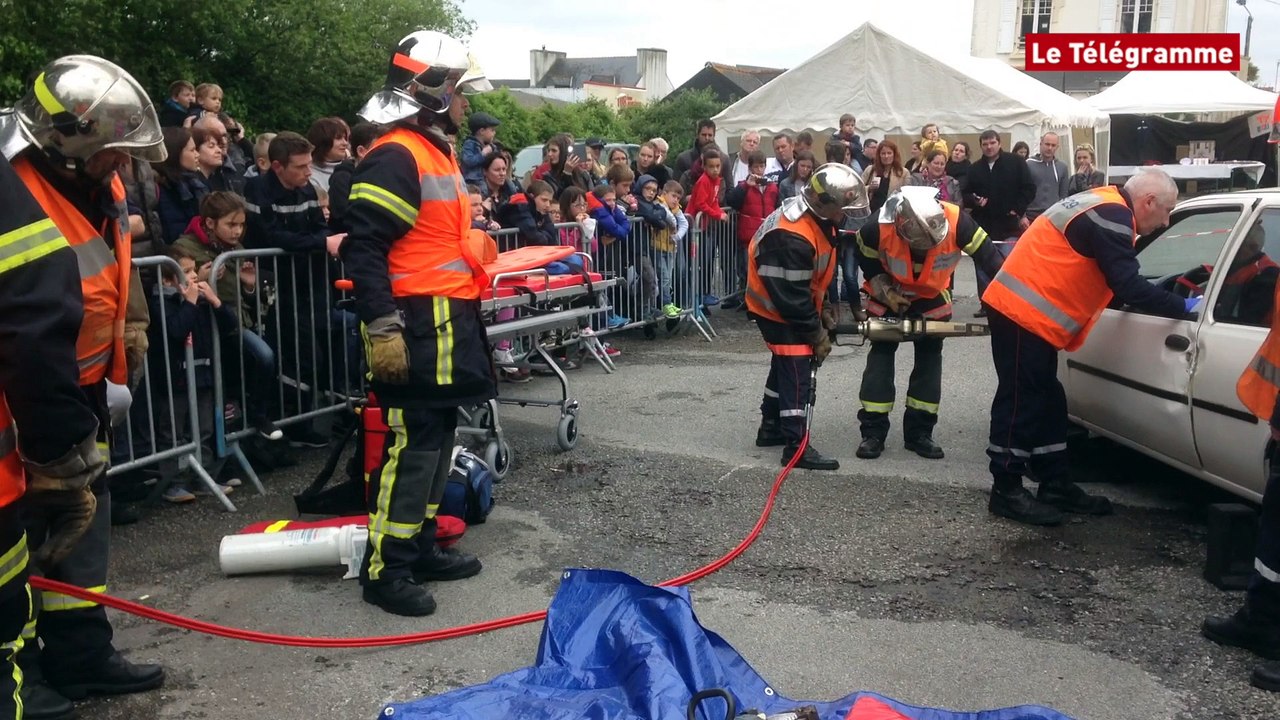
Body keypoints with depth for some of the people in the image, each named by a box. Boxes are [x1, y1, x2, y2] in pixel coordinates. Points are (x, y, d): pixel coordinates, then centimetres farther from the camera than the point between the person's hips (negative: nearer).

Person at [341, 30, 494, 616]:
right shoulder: (397, 156, -14)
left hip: (449, 324, 10)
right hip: (417, 326, -10)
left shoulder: (439, 152, 18)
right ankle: (384, 569, 2)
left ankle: (420, 547, 26)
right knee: (411, 444, -7)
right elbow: (363, 246, -21)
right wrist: (381, 328, -25)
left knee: (437, 439, 15)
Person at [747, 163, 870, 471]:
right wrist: (817, 334, -19)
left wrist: (825, 308, 5)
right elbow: (791, 297, -29)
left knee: (784, 364, 19)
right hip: (777, 309, -10)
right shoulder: (792, 237, -34)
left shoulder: (819, 218, -4)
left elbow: (823, 270, 11)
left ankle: (771, 428, 34)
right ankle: (796, 447, -5)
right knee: (796, 371, -10)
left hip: (796, 303, 10)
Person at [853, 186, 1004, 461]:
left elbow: (988, 257, -25)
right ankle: (873, 431, 1)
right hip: (890, 293, -1)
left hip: (932, 295, 1)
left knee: (930, 354, 2)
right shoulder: (878, 228, -35)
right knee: (881, 351, -4)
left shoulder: (957, 221, -36)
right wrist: (884, 291, -19)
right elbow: (866, 260, -13)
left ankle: (919, 431, 10)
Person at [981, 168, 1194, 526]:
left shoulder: (1104, 206, 17)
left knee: (1046, 401, 14)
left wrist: (1170, 301, 19)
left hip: (1023, 311, 11)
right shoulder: (1111, 217, -15)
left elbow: (1121, 282, 25)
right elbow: (1128, 287, -19)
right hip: (1022, 313, -11)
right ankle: (1006, 491, 2)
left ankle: (1056, 486, 22)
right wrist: (1183, 307, -10)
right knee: (1022, 400, -6)